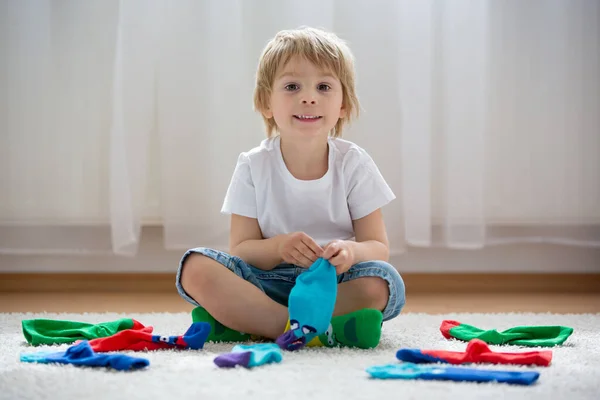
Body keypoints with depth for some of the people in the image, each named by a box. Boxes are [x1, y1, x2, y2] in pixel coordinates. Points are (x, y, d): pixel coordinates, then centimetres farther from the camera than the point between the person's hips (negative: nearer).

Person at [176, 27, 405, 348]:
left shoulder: (354, 164, -1)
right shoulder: (254, 166, 0)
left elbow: (379, 247, -2)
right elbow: (240, 249, -2)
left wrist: (351, 251, -27)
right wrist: (278, 247, -25)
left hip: (334, 285, 0)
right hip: (269, 283, 0)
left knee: (382, 282, -33)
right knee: (196, 267, -25)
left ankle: (250, 326, -27)